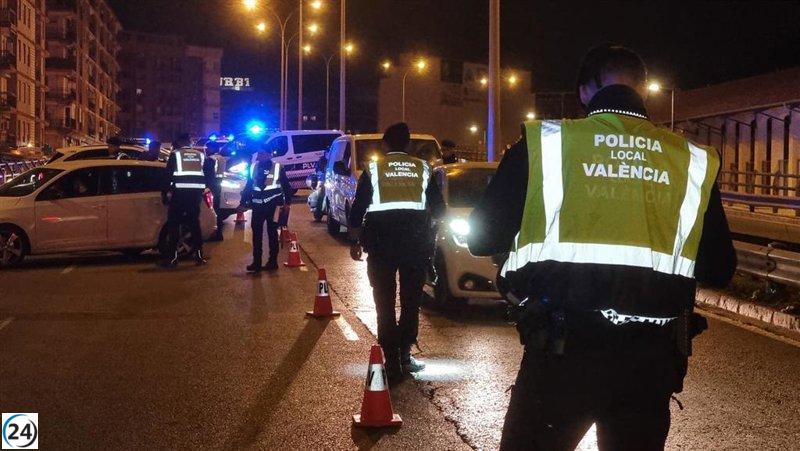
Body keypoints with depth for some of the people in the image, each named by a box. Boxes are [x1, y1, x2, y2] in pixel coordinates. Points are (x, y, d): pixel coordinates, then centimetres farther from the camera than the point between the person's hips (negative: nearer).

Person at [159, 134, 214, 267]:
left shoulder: (175, 154, 5)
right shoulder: (200, 155, 16)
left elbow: (168, 174, 0)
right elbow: (209, 173, 14)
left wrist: (165, 192, 6)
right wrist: (207, 186, 23)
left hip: (180, 191, -4)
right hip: (196, 192, 4)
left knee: (173, 223, 3)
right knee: (194, 222, 14)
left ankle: (172, 258, 0)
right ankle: (199, 256, 12)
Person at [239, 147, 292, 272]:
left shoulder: (277, 167, -1)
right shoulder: (254, 167, 9)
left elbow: (286, 185, 3)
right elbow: (248, 186, 15)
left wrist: (287, 202, -2)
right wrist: (243, 203, 12)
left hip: (272, 205, -4)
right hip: (257, 206, 4)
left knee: (272, 233, 3)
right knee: (256, 234, 2)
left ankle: (273, 261, 10)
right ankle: (256, 262, 7)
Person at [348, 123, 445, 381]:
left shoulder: (373, 169, 2)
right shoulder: (422, 169, 6)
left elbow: (358, 209, 2)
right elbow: (438, 209, 8)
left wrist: (356, 241, 12)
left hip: (381, 243, -1)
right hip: (416, 243, 1)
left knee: (385, 304, 5)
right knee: (411, 302, 15)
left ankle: (392, 362, 2)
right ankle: (405, 355, 14)